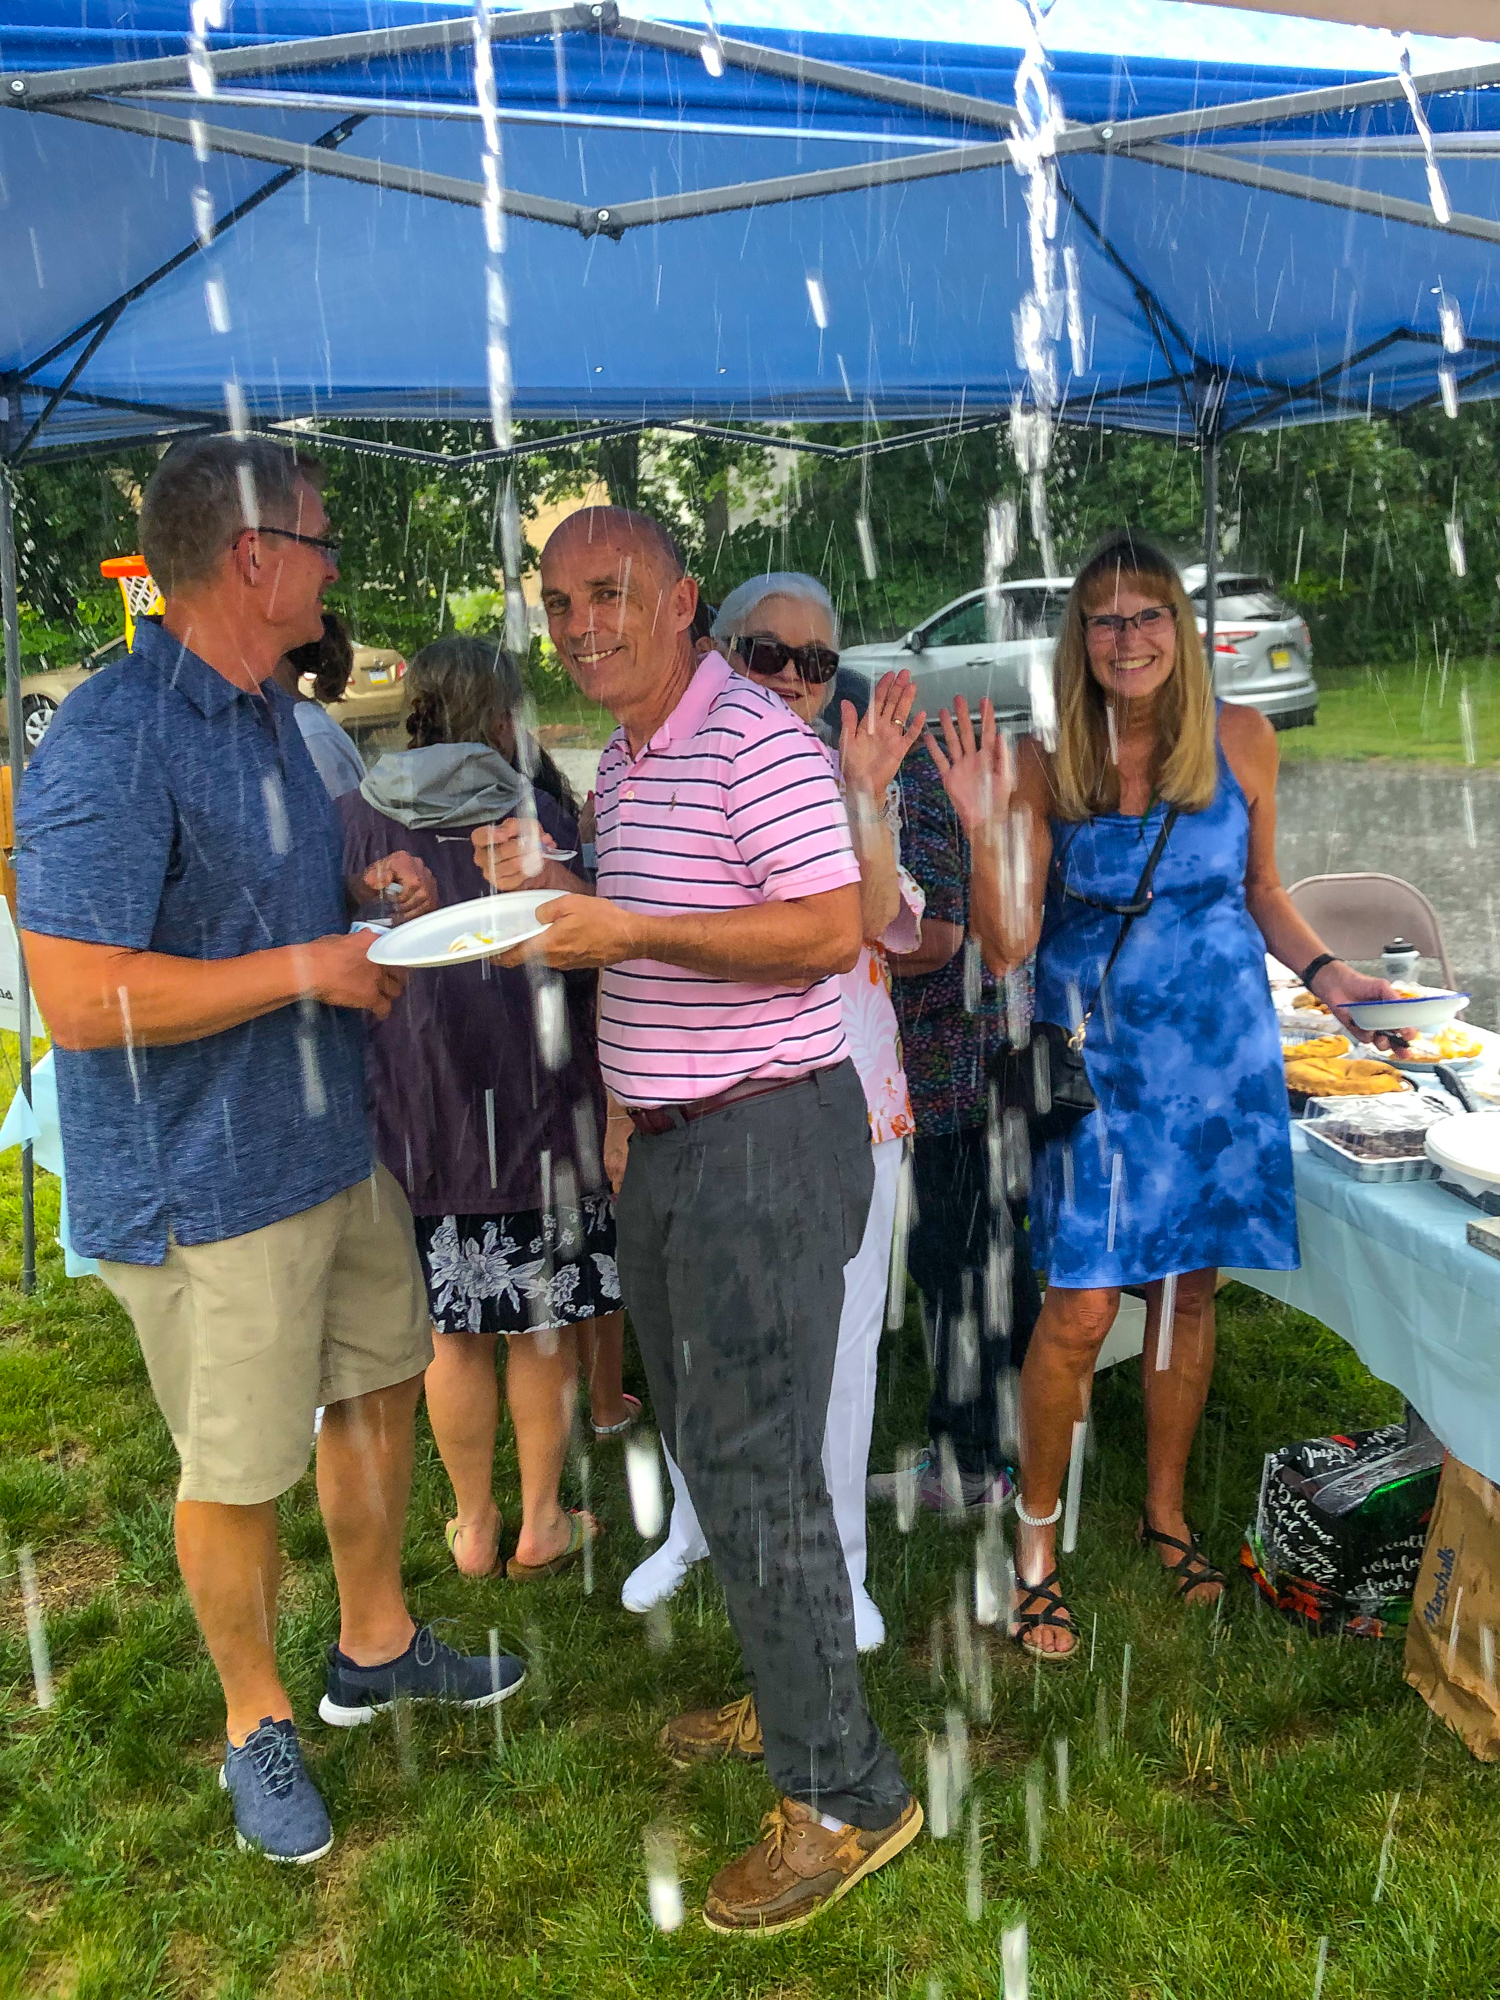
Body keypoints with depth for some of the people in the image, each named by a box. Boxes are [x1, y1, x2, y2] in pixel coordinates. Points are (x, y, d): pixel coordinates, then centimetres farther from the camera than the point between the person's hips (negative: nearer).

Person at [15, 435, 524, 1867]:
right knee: (236, 1471, 7)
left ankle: (375, 1646, 43)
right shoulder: (109, 745, -21)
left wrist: (368, 890, 4)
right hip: (206, 1191, -9)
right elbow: (83, 999, -27)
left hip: (334, 1145, 9)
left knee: (378, 1384, 21)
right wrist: (309, 967, -21)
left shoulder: (269, 712, 10)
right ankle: (256, 1720, 33)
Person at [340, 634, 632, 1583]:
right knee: (542, 1318, 12)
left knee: (452, 1327, 13)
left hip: (413, 1109, 2)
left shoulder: (359, 818, -1)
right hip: (533, 1102, -2)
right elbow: (590, 958, -7)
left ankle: (475, 1526, 27)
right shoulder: (538, 811, -7)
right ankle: (542, 1523, 25)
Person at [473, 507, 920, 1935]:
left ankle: (842, 1796, 13)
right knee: (706, 1438, 19)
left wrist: (630, 932, -25)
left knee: (756, 1467, -4)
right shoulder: (622, 763, 15)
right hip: (669, 1141, 10)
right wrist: (543, 896, 7)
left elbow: (831, 928, -23)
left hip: (768, 1139, -10)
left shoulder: (754, 738, -15)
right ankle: (788, 1695, 38)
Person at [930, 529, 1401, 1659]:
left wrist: (1322, 969, -1)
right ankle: (1038, 1535, 19)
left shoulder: (1242, 741, -1)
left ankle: (1166, 1511, 36)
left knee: (1190, 1286, 13)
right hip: (1095, 1054, -2)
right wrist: (986, 830, -25)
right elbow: (1005, 947, -11)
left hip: (1221, 1049, 3)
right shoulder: (1044, 764, -8)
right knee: (1082, 1309, -5)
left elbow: (1260, 889, 13)